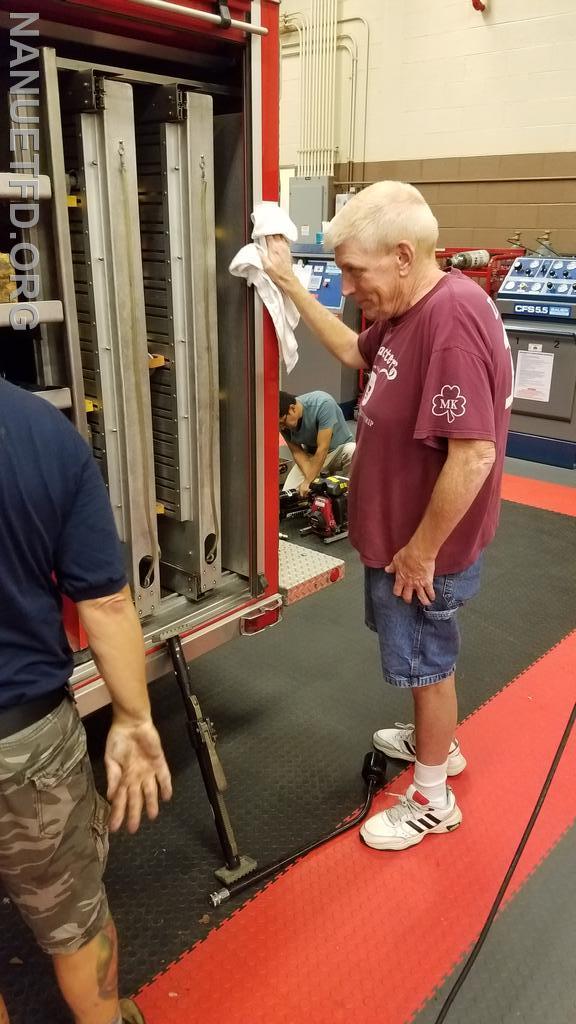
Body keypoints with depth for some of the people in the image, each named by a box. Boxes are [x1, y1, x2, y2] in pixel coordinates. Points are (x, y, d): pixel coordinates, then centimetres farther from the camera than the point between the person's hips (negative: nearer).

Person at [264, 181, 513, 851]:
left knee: (426, 664, 10)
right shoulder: (410, 309, 2)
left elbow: (473, 455, -33)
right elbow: (355, 352, 21)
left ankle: (433, 801, 33)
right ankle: (440, 746, 52)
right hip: (398, 532, 9)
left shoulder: (453, 318, -30)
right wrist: (290, 284, 14)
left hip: (423, 547, -9)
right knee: (424, 656, 27)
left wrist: (420, 552, -23)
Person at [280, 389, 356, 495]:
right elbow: (297, 452, -9)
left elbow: (322, 449, -32)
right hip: (311, 455, 4)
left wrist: (308, 482, -30)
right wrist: (309, 477, -26)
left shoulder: (323, 404, -32)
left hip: (340, 447, -4)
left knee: (353, 453, -39)